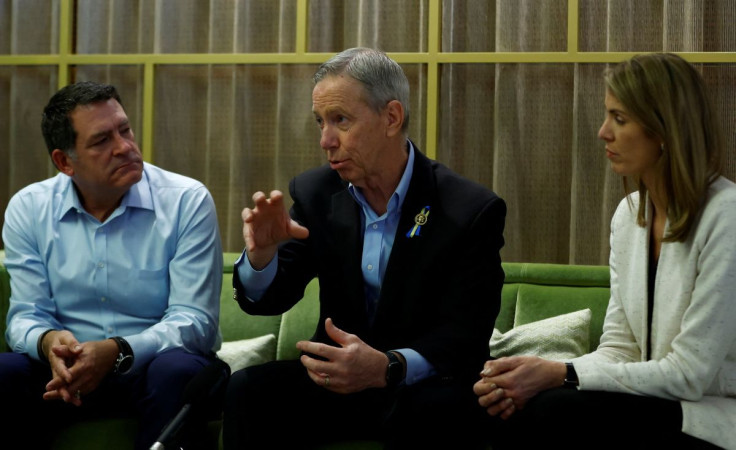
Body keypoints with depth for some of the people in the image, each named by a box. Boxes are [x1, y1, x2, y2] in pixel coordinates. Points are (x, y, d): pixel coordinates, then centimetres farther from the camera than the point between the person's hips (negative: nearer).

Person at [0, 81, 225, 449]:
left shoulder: (187, 202, -8)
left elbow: (193, 319, -13)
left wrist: (118, 351, -32)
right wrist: (48, 342, -25)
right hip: (68, 368, 2)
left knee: (179, 370, -37)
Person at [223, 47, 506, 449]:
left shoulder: (471, 211, -14)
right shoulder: (316, 193, 0)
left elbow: (464, 340, -19)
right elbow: (265, 300, 1)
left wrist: (388, 367, -39)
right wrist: (261, 252, -23)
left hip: (422, 387, -3)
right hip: (336, 381, 3)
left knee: (435, 410, -36)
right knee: (246, 391, -23)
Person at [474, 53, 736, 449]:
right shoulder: (629, 214, 8)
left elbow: (690, 373, -18)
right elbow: (619, 348, 6)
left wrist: (560, 375, -19)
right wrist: (541, 373, -13)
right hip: (653, 406, 6)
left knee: (557, 412, -26)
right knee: (512, 414, -18)